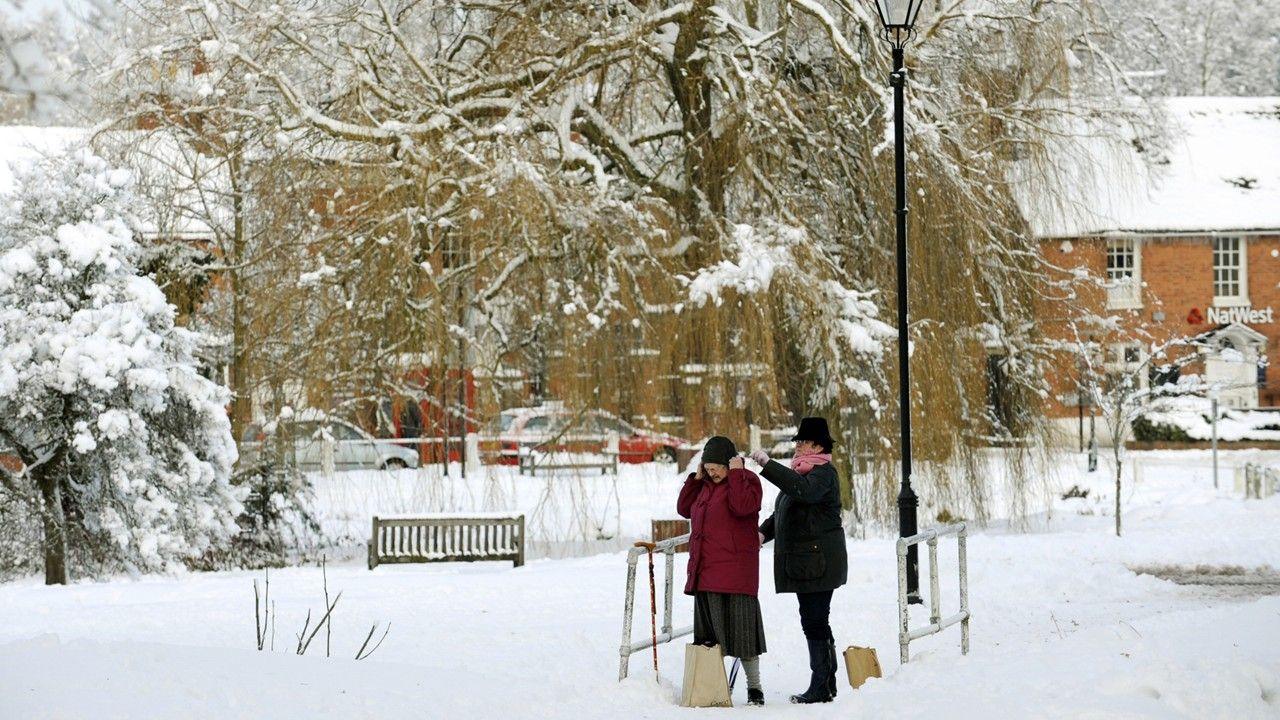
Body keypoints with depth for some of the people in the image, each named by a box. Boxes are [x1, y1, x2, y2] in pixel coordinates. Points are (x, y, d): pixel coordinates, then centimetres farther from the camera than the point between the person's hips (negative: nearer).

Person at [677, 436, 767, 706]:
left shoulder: (746, 480, -5)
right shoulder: (706, 485, 18)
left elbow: (742, 506, -23)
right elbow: (684, 509, 21)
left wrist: (735, 473, -16)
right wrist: (695, 478, 12)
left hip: (734, 569, -8)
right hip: (705, 569, 8)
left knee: (738, 626, -7)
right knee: (709, 632, 10)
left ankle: (754, 687, -1)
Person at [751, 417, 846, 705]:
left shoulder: (823, 473, -10)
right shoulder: (800, 472, 20)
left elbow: (803, 489, -32)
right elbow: (781, 513, 25)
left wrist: (768, 465, -32)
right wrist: (764, 532, 7)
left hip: (818, 560, -10)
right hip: (803, 562, 10)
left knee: (815, 622, -10)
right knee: (815, 622, 13)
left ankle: (821, 688, -9)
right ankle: (826, 685, 19)